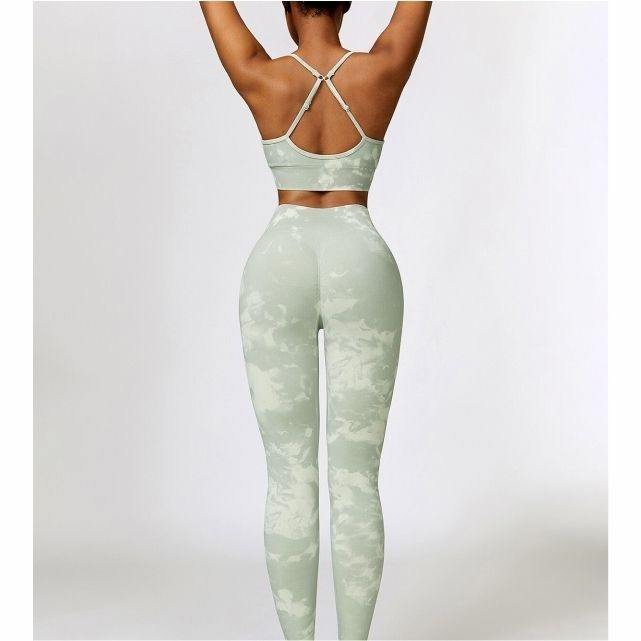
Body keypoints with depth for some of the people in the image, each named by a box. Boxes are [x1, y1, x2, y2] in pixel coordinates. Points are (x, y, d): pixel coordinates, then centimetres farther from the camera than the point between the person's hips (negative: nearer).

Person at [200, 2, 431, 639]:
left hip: (280, 269, 0)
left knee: (289, 476, 5)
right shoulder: (381, 72, -3)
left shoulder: (262, 80, -5)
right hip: (362, 269, 1)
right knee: (357, 478, 4)